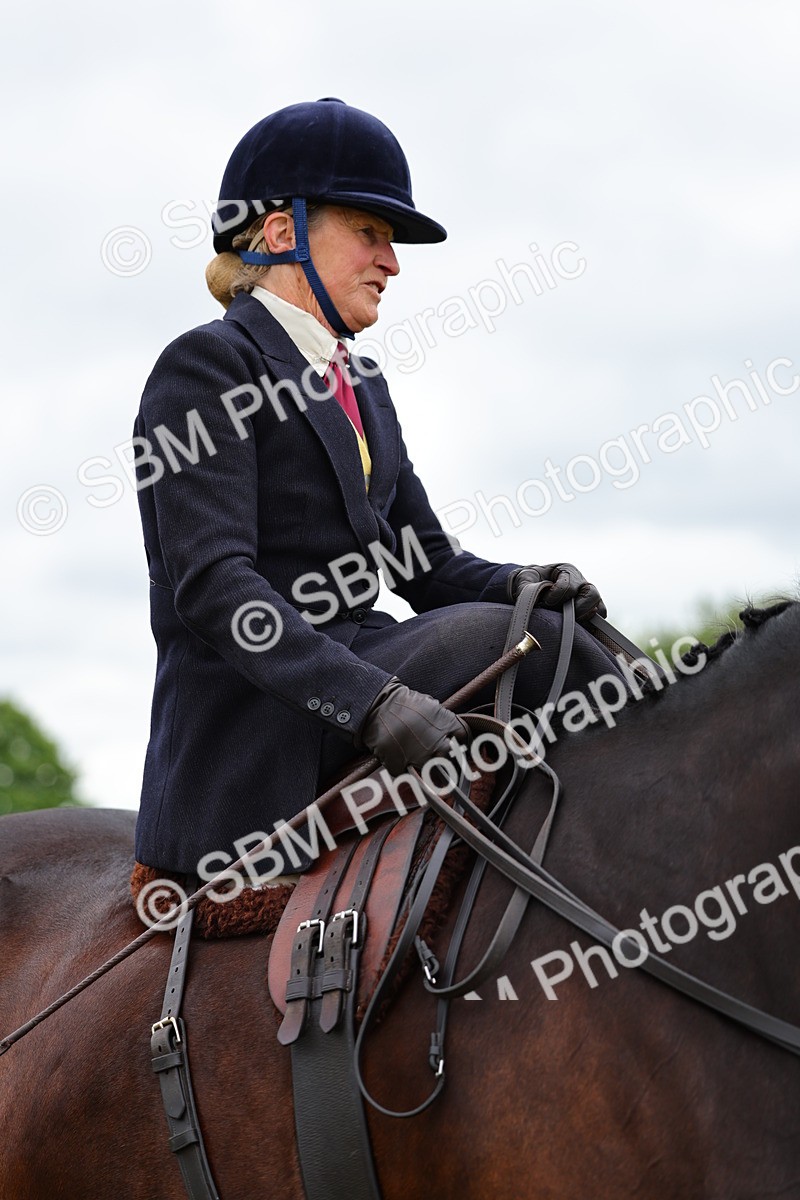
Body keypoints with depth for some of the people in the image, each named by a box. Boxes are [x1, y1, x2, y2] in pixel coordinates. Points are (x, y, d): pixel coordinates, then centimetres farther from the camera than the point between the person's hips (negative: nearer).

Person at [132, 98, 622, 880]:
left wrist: (516, 583, -6)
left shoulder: (358, 383, 21)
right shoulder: (209, 366, -7)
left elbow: (427, 567, 18)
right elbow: (211, 585, -19)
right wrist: (373, 703, -31)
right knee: (502, 634, -23)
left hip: (365, 666, 8)